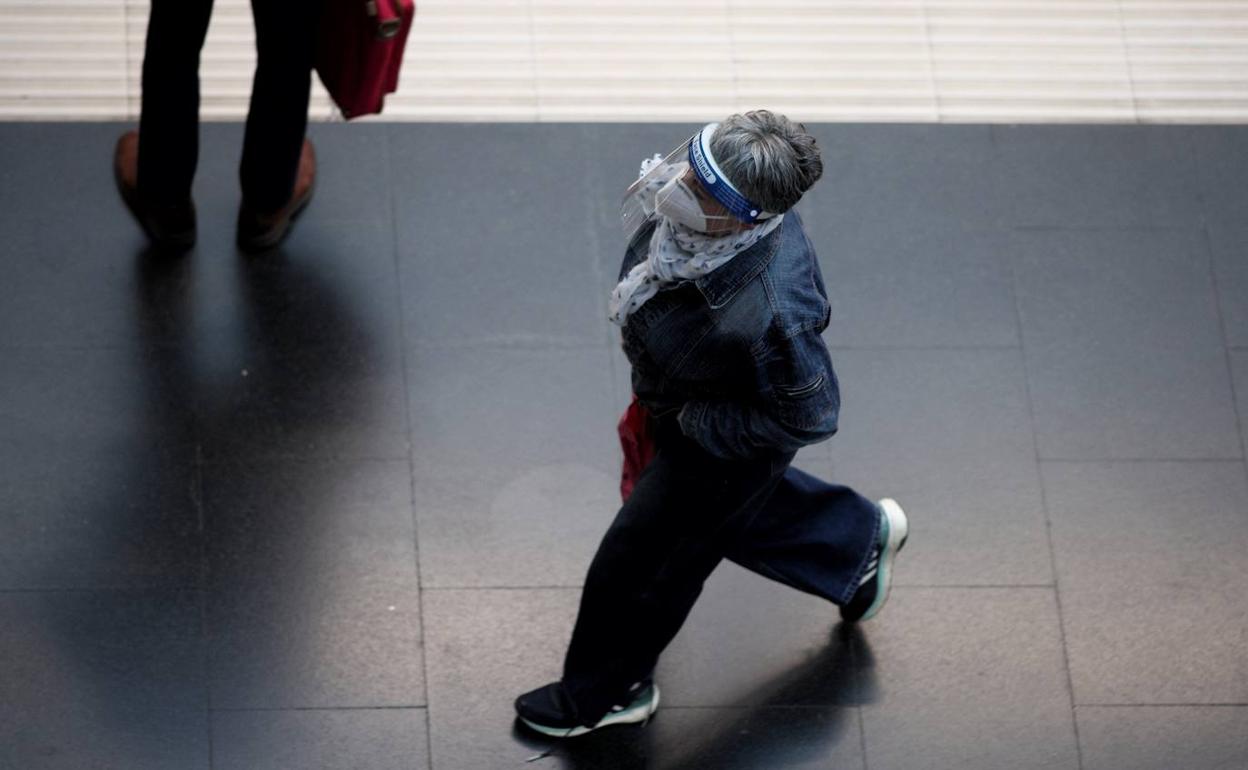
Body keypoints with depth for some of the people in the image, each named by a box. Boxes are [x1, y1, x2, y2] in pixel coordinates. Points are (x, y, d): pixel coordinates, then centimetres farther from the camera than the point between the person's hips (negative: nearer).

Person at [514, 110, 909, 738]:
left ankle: (604, 693, 47)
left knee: (639, 561, 18)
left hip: (730, 444, -7)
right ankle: (862, 535, 61)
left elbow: (808, 417, -30)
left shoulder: (768, 316, -49)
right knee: (739, 511, 36)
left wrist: (694, 422, -20)